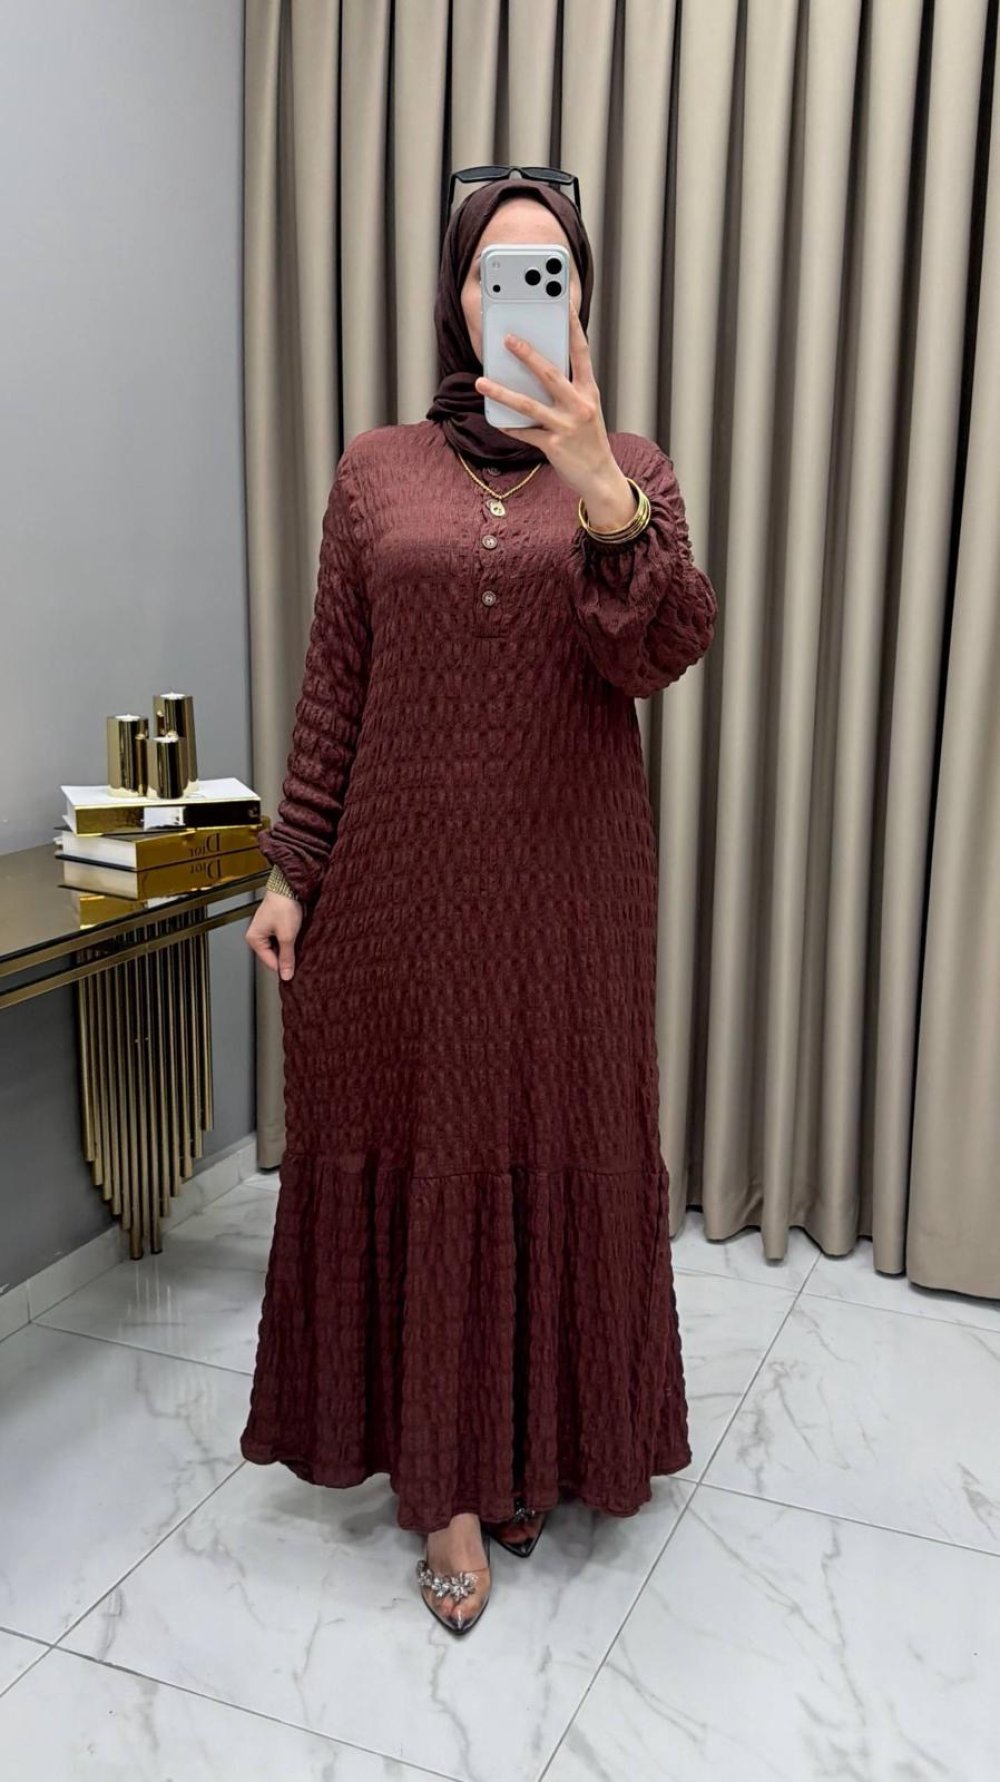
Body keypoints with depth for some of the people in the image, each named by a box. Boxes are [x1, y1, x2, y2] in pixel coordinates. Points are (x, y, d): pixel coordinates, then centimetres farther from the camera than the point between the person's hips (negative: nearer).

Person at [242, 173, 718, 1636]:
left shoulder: (631, 472, 4)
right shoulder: (376, 470, 5)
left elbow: (656, 657, -13)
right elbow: (333, 689, 5)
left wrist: (603, 499, -30)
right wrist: (290, 869, 2)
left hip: (569, 874, 0)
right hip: (404, 870, 0)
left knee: (559, 1150, 8)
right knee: (418, 1146, 6)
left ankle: (538, 1443, 31)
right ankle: (445, 1475, 23)